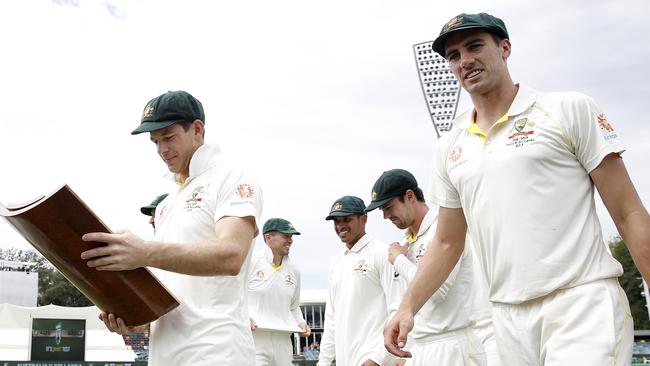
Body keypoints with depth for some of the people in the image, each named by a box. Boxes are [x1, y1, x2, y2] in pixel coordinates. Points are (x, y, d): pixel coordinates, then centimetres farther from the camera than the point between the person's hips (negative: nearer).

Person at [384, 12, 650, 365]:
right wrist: (407, 307, 8)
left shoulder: (569, 110, 2)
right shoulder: (449, 148, 15)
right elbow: (446, 244, 20)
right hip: (508, 319, 5)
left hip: (582, 303, -4)